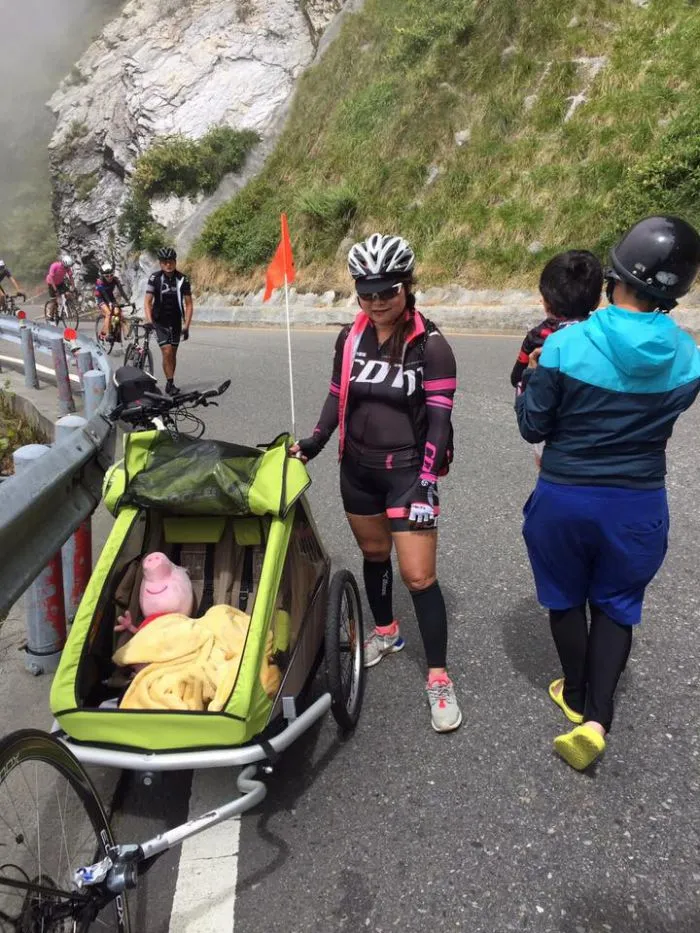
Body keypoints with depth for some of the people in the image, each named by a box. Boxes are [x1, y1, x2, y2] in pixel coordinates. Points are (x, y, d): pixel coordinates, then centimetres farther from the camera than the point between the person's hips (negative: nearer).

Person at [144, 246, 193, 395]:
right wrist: (149, 321, -21)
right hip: (160, 321, -2)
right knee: (167, 351, -13)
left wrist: (186, 326, -10)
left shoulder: (183, 280, -6)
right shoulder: (155, 278, -9)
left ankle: (170, 382, 21)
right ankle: (170, 383, -6)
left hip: (176, 322, 2)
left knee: (173, 353, 9)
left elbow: (188, 304, -3)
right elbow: (148, 302, -8)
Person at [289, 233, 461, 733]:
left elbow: (439, 417, -14)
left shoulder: (431, 345, -13)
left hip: (407, 470, -5)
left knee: (418, 574, -6)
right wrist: (315, 441, -2)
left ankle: (439, 678, 8)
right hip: (358, 467, 5)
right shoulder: (350, 338, 2)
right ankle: (386, 631, 44)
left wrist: (426, 478, -21)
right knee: (373, 552, 20)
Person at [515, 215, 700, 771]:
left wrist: (528, 386, 8)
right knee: (617, 604, 18)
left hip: (564, 499, -1)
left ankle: (576, 697, 38)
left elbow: (532, 427, -9)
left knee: (566, 598, 20)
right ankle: (596, 718, 8)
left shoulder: (565, 346, -19)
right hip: (640, 504, 2)